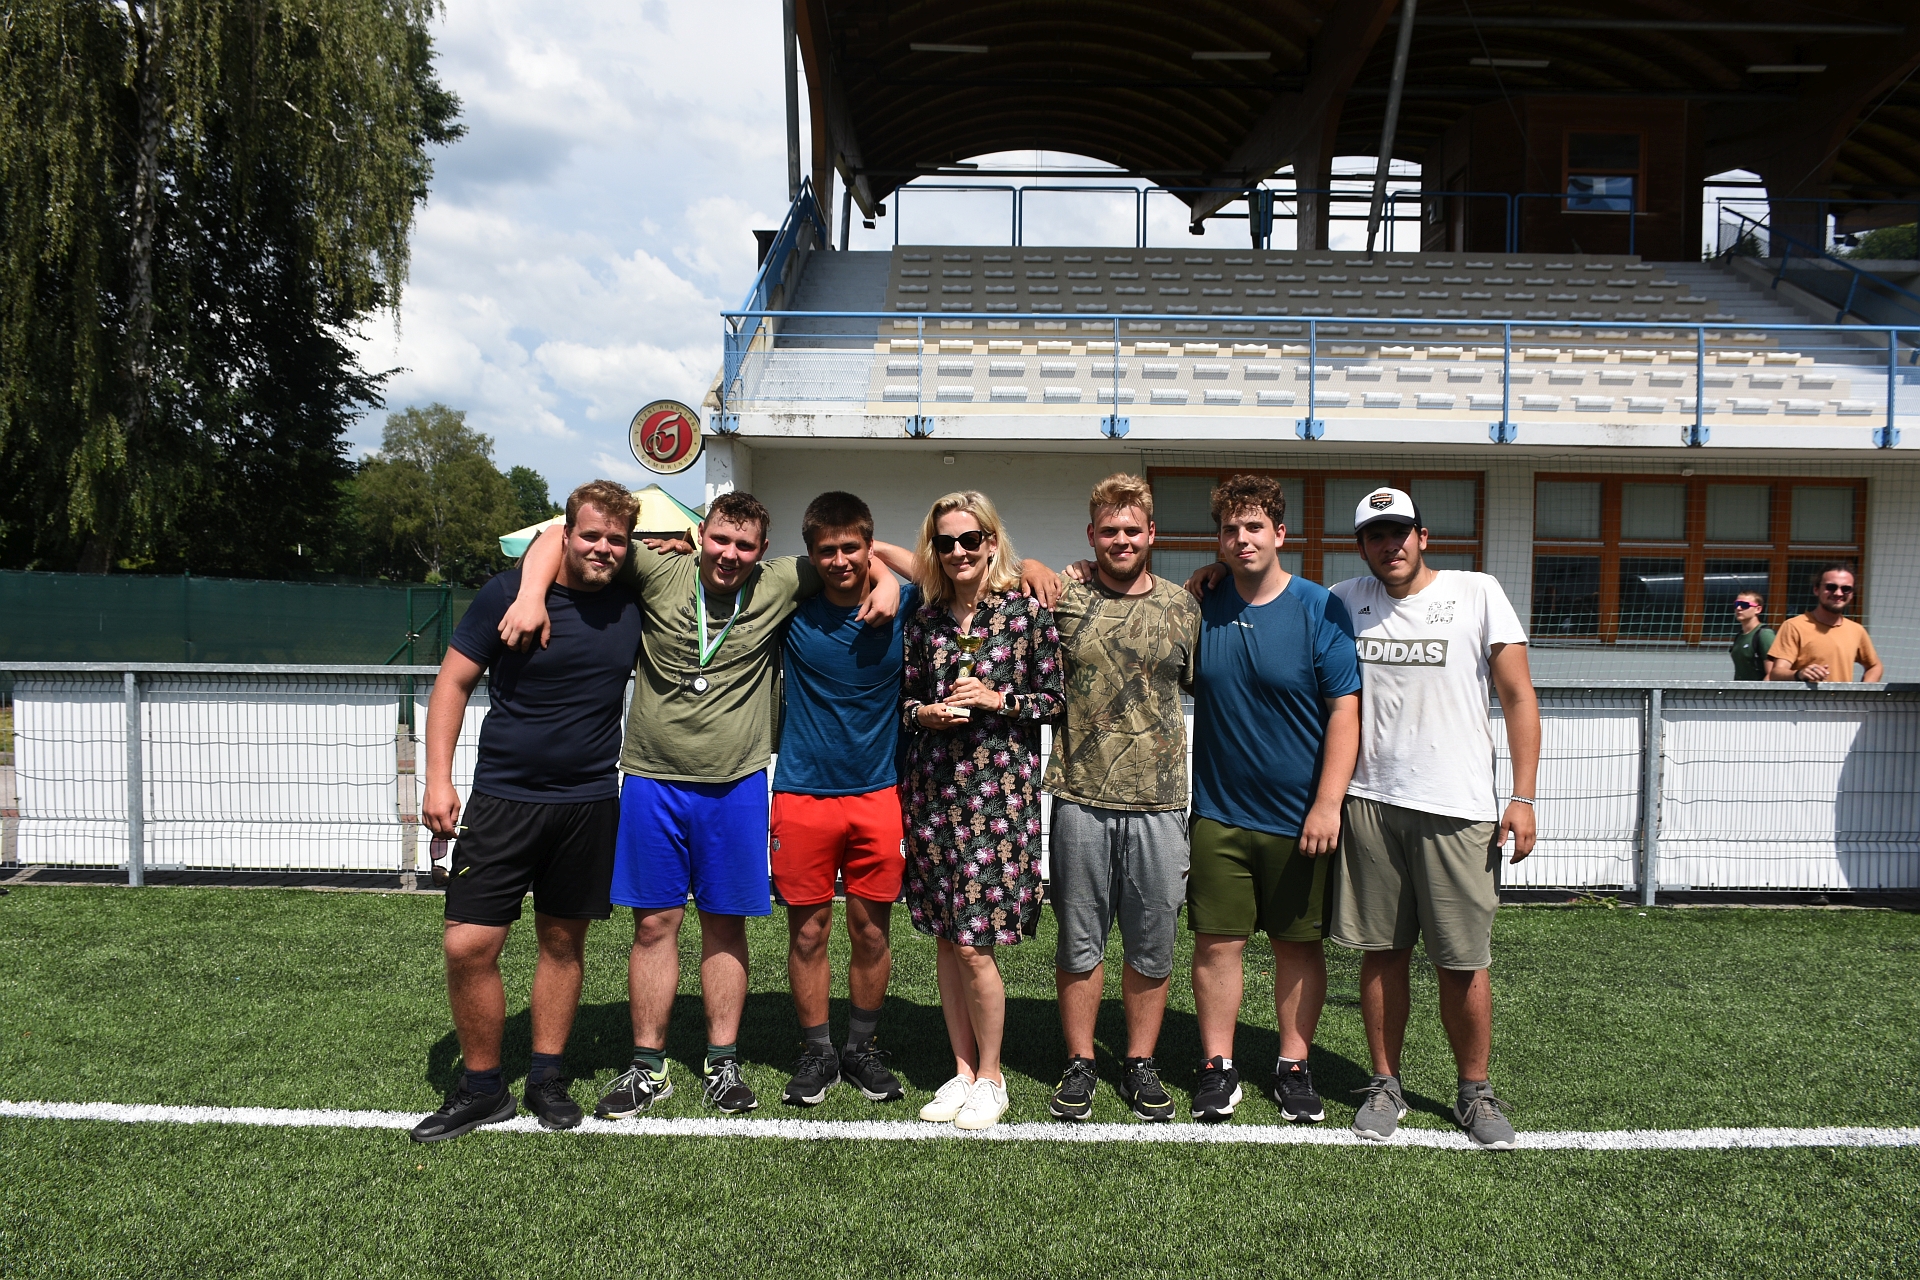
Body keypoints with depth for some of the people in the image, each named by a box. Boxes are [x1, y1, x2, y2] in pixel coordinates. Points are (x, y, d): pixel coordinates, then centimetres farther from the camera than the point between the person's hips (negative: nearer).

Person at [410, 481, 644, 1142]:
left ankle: (547, 1079, 26)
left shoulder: (633, 602, 2)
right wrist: (438, 779, -9)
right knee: (468, 946, -6)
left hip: (590, 802, 2)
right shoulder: (509, 593, -7)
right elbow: (453, 683, -2)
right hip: (504, 797, -2)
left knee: (563, 941, 11)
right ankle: (482, 1087, 13)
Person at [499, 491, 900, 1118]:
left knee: (725, 924, 9)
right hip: (653, 780, 0)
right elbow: (561, 537, -2)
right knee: (654, 923, 6)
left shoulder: (778, 586, 1)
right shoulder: (660, 575, -3)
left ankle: (722, 1062, 22)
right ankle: (648, 1067, 18)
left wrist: (886, 579, -8)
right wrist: (531, 595, -17)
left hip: (736, 785, 0)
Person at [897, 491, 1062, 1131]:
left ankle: (990, 1078, 15)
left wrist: (999, 700, -14)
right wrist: (928, 713, -6)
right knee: (946, 939, 9)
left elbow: (1055, 700, 1)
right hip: (932, 786, 4)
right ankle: (963, 1070, 24)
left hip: (998, 789, -4)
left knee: (974, 945, -4)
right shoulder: (925, 619, 8)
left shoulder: (1028, 611, -3)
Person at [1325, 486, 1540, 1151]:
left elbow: (1518, 697, 0)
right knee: (1381, 951, 9)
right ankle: (1385, 1085, 23)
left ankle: (1474, 1091, 21)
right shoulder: (1343, 602, 8)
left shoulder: (1477, 593, 1)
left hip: (1457, 808, -2)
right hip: (1369, 800, 2)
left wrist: (1523, 798, -6)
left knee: (1462, 963, 2)